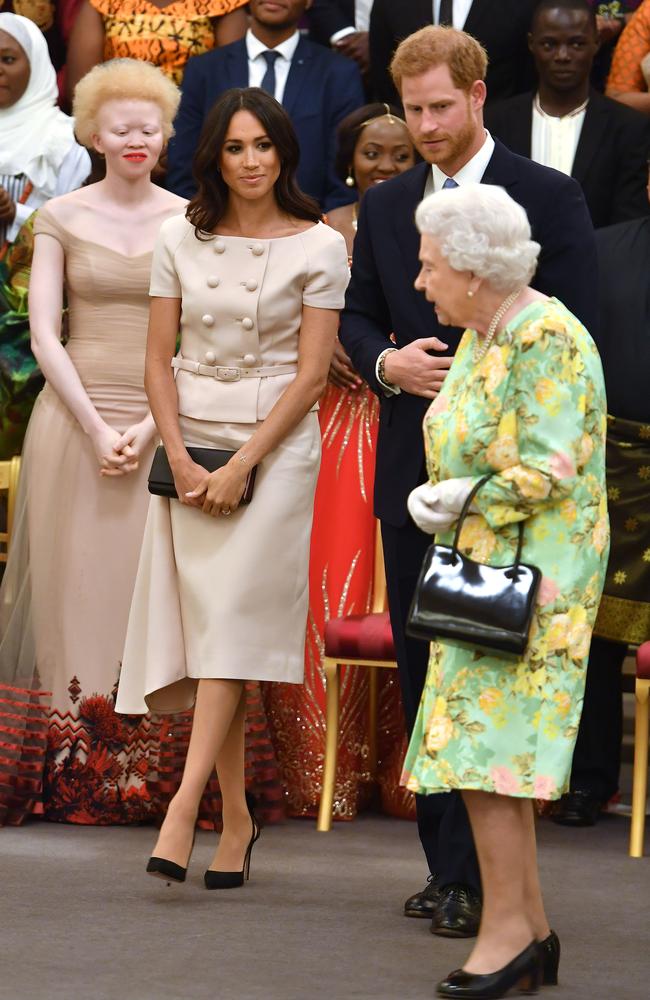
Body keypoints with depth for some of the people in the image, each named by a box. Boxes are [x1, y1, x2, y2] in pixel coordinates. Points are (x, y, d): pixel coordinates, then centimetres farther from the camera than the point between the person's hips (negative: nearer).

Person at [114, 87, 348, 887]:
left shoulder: (319, 246, -1)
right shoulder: (181, 240, 8)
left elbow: (310, 373, -5)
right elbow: (159, 362, 7)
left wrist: (241, 466, -12)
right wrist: (181, 460, -6)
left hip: (276, 445, -3)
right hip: (191, 446, 3)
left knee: (233, 621, -14)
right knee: (203, 624, 0)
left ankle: (184, 804, -21)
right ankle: (236, 818, 5)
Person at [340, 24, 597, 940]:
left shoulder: (549, 198, -2)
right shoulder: (385, 207, 12)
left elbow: (573, 334, -5)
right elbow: (356, 316, 16)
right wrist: (388, 363, -6)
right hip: (411, 472, 5)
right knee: (421, 671, 7)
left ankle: (474, 877, -4)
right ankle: (449, 865, 15)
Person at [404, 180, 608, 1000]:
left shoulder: (546, 340, -16)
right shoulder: (480, 338, 14)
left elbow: (546, 470, -22)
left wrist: (462, 500, -12)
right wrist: (431, 499, 2)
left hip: (532, 576, -9)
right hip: (483, 570, 9)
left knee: (485, 744, -10)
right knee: (498, 748, 9)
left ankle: (506, 927, -5)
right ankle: (531, 932, 15)